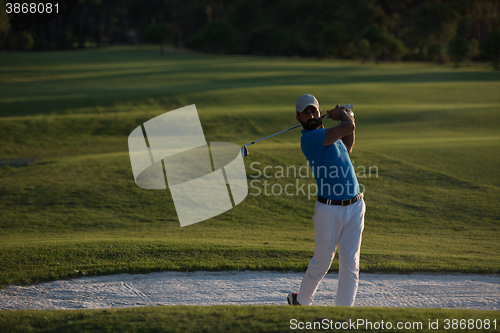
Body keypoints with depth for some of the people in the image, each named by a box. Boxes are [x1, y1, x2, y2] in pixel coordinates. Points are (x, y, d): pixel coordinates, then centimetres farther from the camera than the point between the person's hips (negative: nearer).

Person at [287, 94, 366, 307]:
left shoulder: (328, 135, 14)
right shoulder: (310, 138, -14)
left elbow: (346, 149, 35)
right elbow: (347, 127, -19)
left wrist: (348, 119, 23)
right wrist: (341, 116, 3)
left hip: (355, 208, 6)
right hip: (329, 210, -6)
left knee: (350, 264, 0)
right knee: (322, 263, 7)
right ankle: (301, 300, 31)